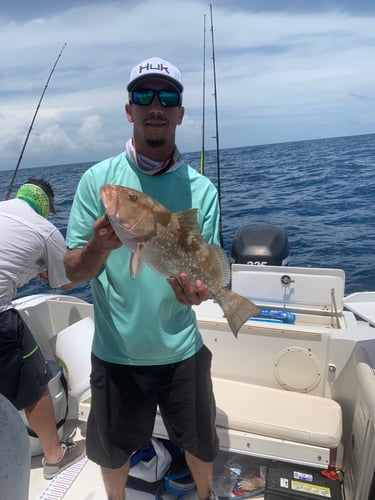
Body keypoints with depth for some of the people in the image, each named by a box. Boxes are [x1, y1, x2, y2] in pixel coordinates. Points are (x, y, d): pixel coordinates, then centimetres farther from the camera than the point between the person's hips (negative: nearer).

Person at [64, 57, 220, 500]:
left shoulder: (201, 189, -7)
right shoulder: (98, 179, -8)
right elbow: (71, 272, -8)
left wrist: (198, 290, -26)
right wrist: (99, 247, -29)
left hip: (181, 350, 1)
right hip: (114, 352, 0)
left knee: (199, 444, 23)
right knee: (112, 451, 23)